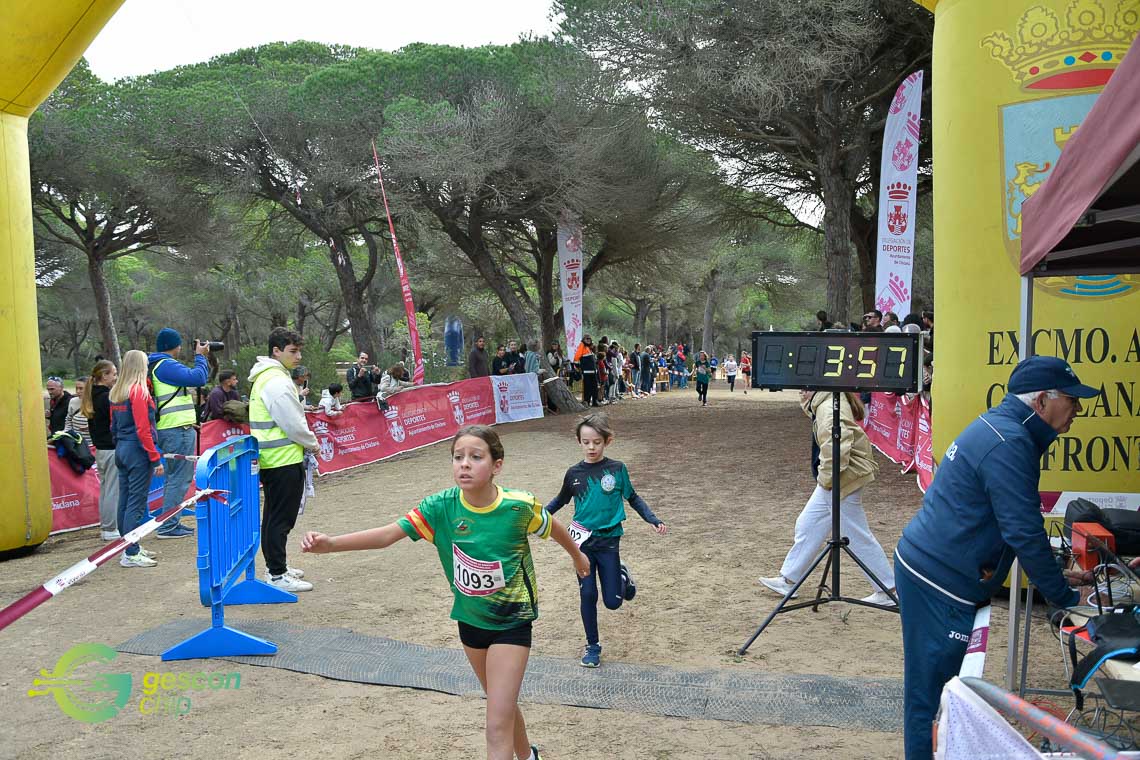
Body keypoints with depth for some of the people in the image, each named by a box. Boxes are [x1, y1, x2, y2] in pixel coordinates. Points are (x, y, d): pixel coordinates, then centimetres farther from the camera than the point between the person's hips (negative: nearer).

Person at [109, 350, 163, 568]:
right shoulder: (139, 391, -13)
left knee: (125, 501, 13)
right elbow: (143, 429, -18)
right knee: (136, 503, -5)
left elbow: (114, 426, 16)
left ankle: (130, 547, 22)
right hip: (138, 452, -8)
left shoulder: (116, 392, 11)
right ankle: (131, 554, -2)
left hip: (121, 450, 8)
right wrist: (156, 459, -16)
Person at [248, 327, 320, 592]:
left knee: (273, 516, 18)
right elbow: (293, 424, -18)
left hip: (271, 459, 10)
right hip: (285, 460, -10)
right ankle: (277, 575, 2)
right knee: (281, 518, -4)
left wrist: (307, 442, 16)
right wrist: (313, 443, -2)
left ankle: (275, 566, 29)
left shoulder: (266, 377, 15)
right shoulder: (277, 381, -17)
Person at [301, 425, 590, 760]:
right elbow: (388, 534, -27)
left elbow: (554, 527, -1)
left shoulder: (520, 506, -23)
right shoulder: (441, 506, -18)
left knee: (497, 724, -10)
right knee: (502, 704, 25)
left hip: (512, 621, -4)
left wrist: (578, 556, 18)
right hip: (470, 619, 4)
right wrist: (330, 543, -42)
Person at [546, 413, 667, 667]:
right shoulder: (574, 473, -2)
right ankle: (592, 646, 20)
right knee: (587, 594, 0)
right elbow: (560, 500, 15)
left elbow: (632, 498, 7)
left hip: (608, 541, -1)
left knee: (612, 602, 1)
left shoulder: (617, 469, -6)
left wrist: (653, 520, -3)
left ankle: (622, 576, 34)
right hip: (582, 541, 1)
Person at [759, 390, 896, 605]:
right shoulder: (823, 404, 9)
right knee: (807, 525, 15)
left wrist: (827, 476, -23)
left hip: (844, 478, -11)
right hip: (832, 480, 11)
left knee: (857, 536, 0)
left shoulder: (829, 408, -22)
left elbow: (837, 444, -32)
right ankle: (788, 579, 24)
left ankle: (887, 591, 13)